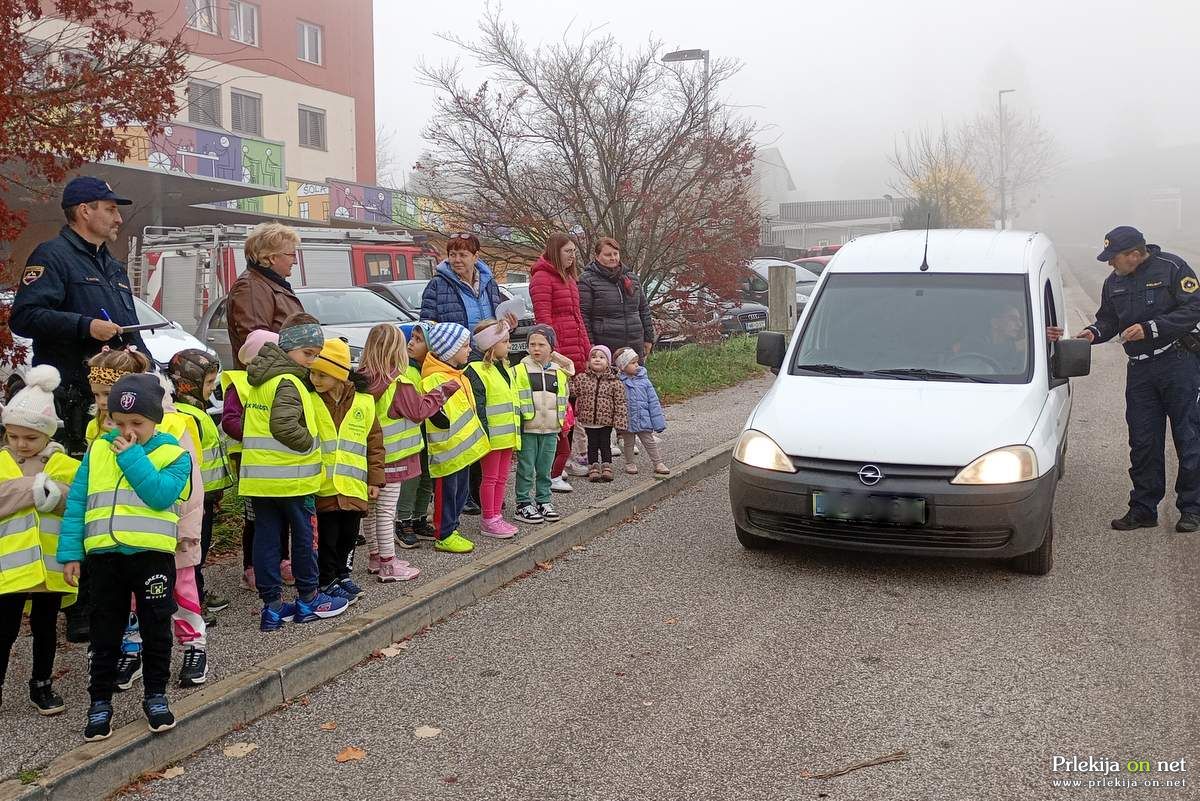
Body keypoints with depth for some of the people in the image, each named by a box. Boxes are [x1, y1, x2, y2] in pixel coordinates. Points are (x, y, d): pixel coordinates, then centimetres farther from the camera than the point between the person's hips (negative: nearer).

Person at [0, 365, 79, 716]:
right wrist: (30, 487, -23)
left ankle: (42, 684, 30)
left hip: (51, 562, 1)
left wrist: (56, 493, -23)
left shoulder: (66, 466, 2)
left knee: (45, 626, 15)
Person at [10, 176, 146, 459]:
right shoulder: (53, 256, -4)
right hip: (70, 397, -8)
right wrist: (85, 326, -22)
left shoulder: (114, 267, 24)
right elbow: (23, 316, -18)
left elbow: (132, 334, 28)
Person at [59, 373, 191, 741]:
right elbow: (76, 503, 6)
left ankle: (156, 695, 24)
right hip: (104, 555, 3)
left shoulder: (174, 454, -3)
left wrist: (131, 456, -16)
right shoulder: (98, 450, 6)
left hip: (153, 554, -2)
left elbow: (161, 495, -19)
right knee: (105, 632, 12)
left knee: (156, 629, 9)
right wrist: (70, 552, 0)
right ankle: (100, 701, 25)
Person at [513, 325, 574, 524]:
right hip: (527, 429, -4)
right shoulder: (520, 370, -4)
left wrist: (562, 422, 17)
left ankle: (543, 500, 22)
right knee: (526, 468, 2)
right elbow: (512, 399, -4)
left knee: (545, 468, 11)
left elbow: (564, 399, 19)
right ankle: (523, 504, 10)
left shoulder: (560, 372, 9)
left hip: (550, 430, 4)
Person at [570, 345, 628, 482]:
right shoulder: (581, 378, 0)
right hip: (588, 420, 1)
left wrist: (619, 420, -8)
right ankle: (593, 469, 16)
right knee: (592, 444, 9)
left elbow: (620, 403, -4)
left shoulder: (615, 382, -4)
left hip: (606, 421, -1)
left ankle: (606, 468, 15)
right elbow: (572, 391, 5)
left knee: (605, 444, 7)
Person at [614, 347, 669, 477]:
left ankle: (659, 463, 17)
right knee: (628, 444, 15)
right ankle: (630, 463, 31)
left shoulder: (644, 381, -4)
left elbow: (653, 402, 0)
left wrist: (658, 422, -1)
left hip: (644, 421, 1)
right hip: (626, 421, -1)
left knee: (650, 443, 8)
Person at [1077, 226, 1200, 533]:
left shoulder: (1172, 268, -8)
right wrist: (1094, 332, -4)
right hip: (1139, 370, 6)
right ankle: (1143, 510, 15)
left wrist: (1150, 328, -19)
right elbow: (1108, 319, 18)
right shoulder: (1114, 283, 11)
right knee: (1143, 443, 7)